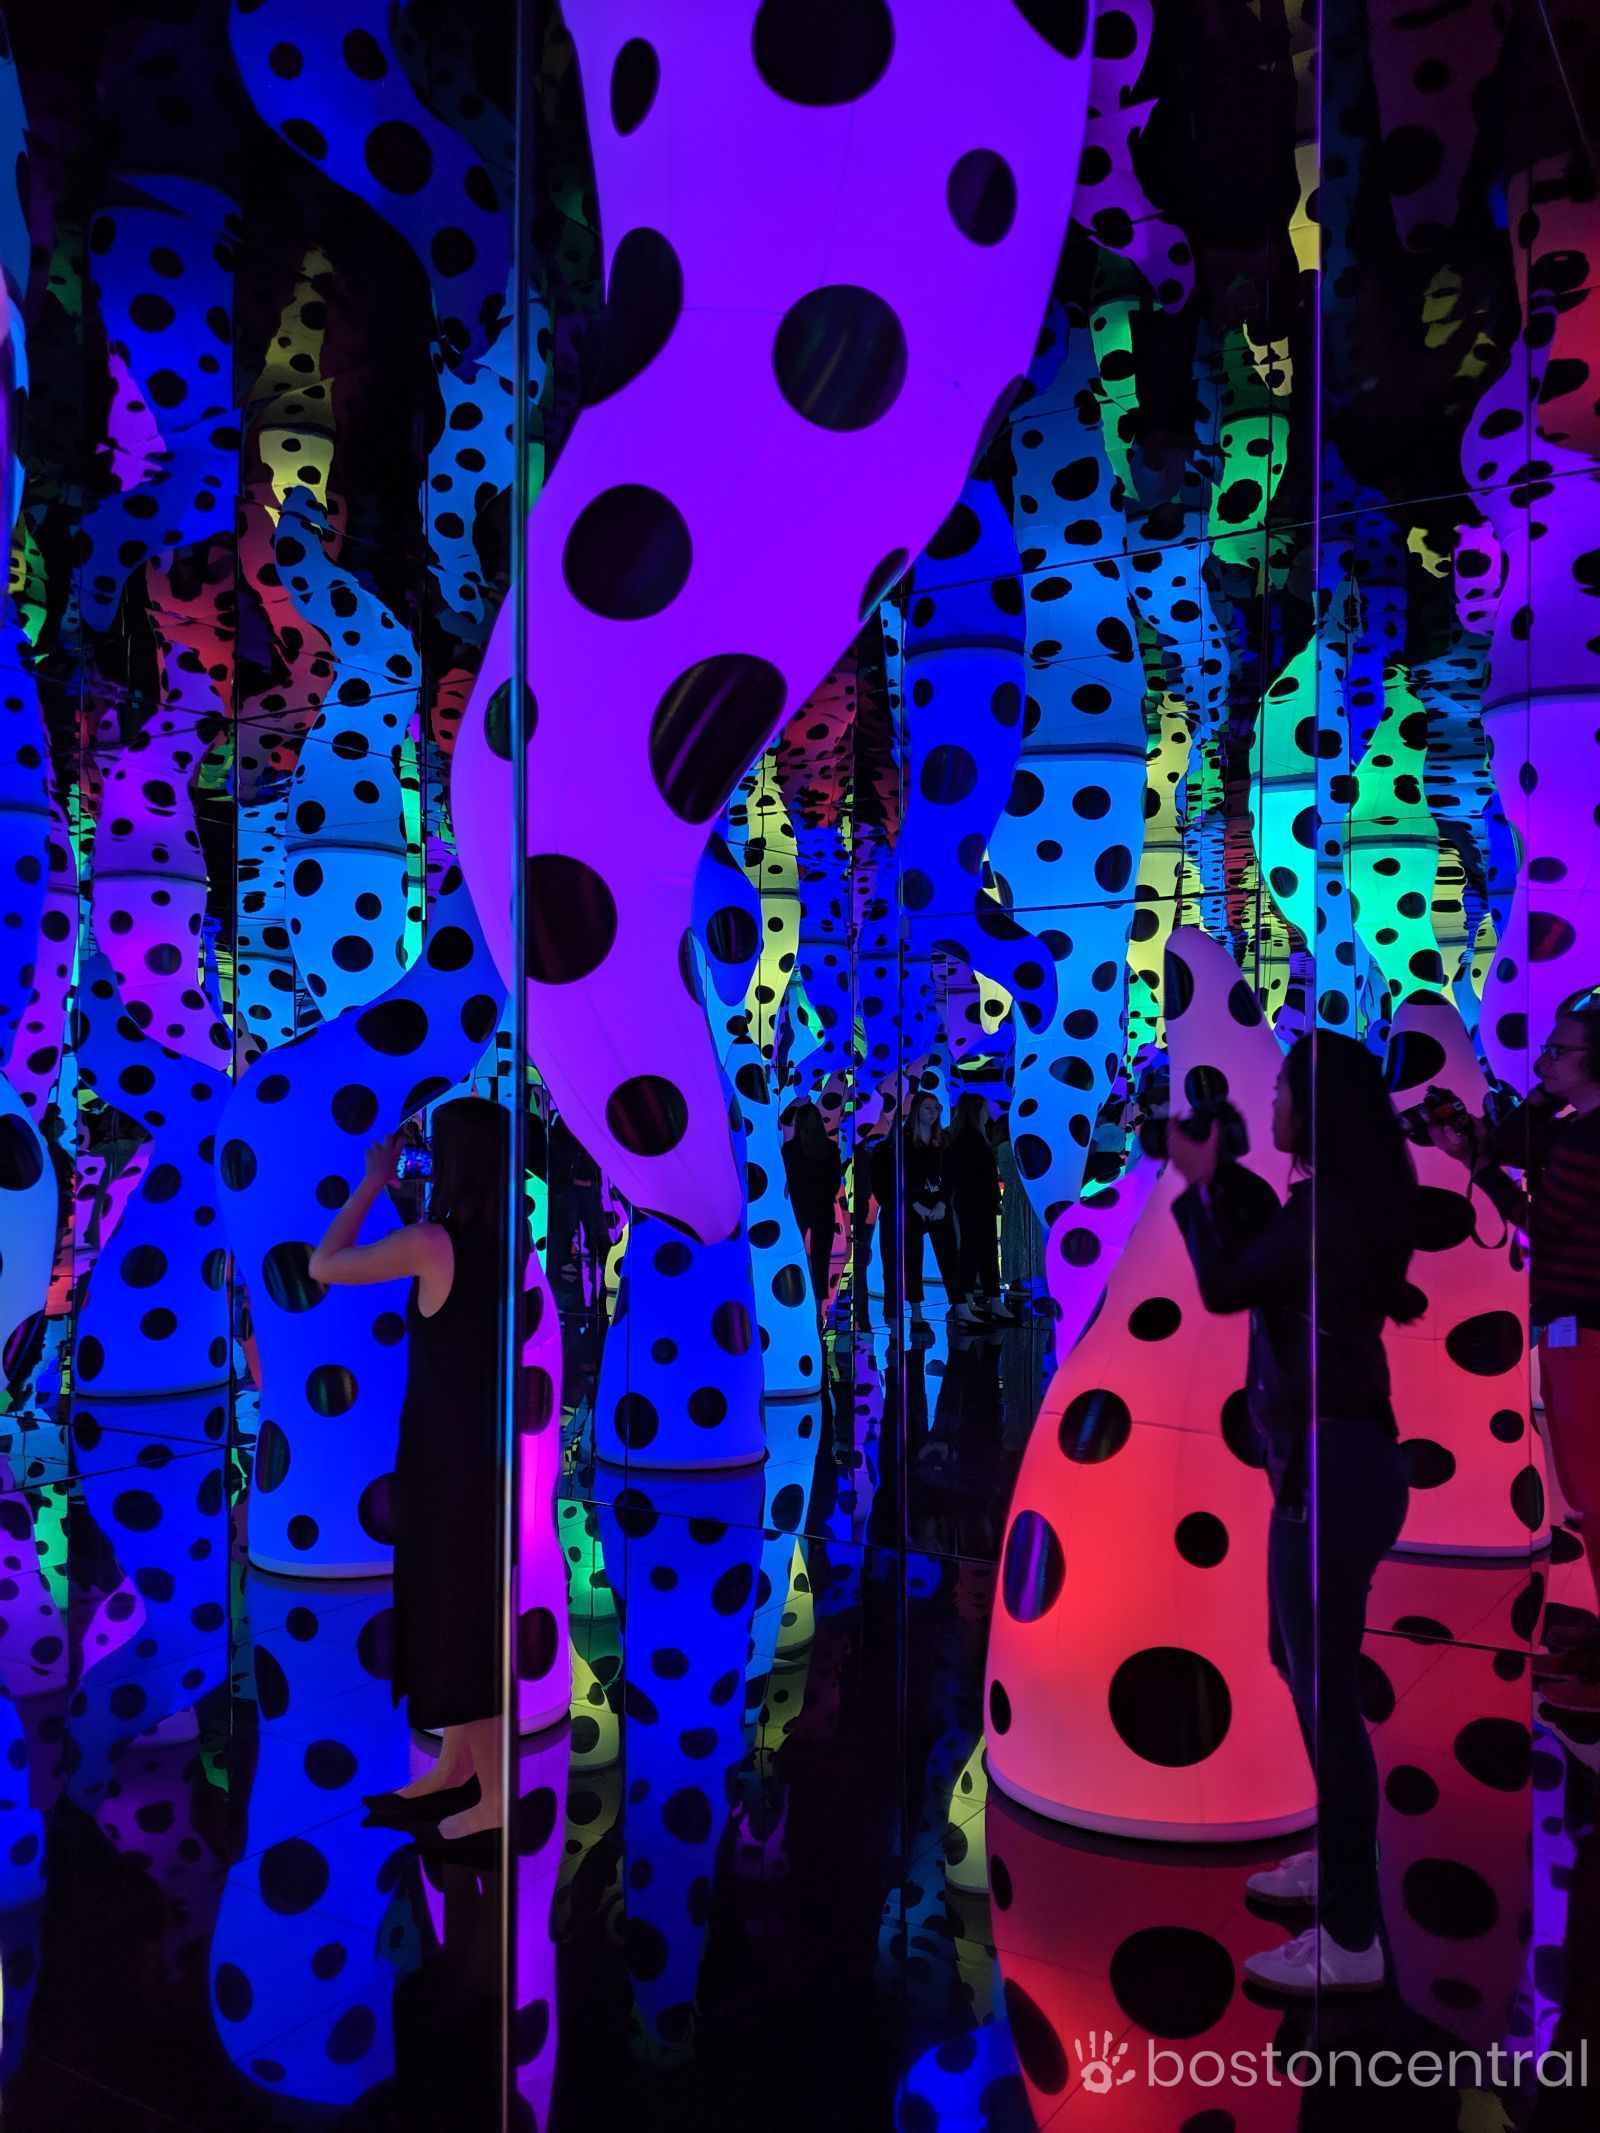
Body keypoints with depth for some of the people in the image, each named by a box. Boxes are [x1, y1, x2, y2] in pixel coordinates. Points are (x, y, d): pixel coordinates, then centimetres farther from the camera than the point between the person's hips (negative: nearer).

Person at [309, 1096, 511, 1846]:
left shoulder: (430, 1243, -18)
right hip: (485, 1452, 7)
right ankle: (455, 1771, 33)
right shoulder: (506, 1242, -1)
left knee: (464, 1614, 5)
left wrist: (373, 1183, 3)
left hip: (454, 1456, -7)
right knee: (469, 1611, 18)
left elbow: (323, 1265, -5)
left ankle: (495, 1795, 16)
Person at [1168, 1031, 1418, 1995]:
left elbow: (1222, 1286, -16)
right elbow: (1272, 1245, 21)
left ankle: (1352, 1940, 13)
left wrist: (1200, 1184, -4)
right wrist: (1222, 1173, 12)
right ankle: (1339, 1859, 40)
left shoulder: (1327, 1209, -23)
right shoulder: (1342, 1200, 6)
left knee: (1326, 1688, 0)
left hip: (1331, 1466, -10)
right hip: (1337, 1456, 10)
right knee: (1306, 1660, 24)